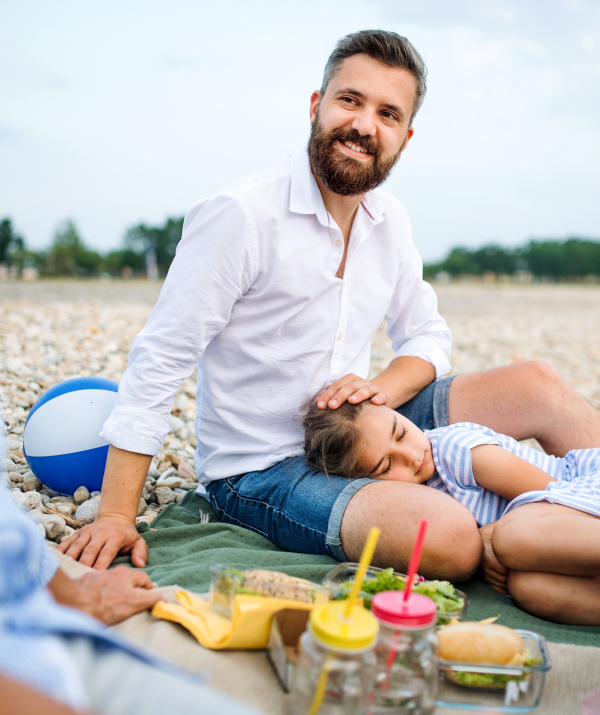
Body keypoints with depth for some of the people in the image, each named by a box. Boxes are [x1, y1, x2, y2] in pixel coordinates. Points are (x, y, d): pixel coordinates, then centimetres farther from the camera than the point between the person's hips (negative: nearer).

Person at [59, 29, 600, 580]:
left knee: (539, 385, -3)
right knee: (450, 540, -29)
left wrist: (381, 388, -11)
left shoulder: (390, 220, 3)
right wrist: (117, 516, -20)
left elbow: (427, 336, 13)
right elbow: (159, 363, -18)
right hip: (260, 471, -7)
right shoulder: (239, 214, -19)